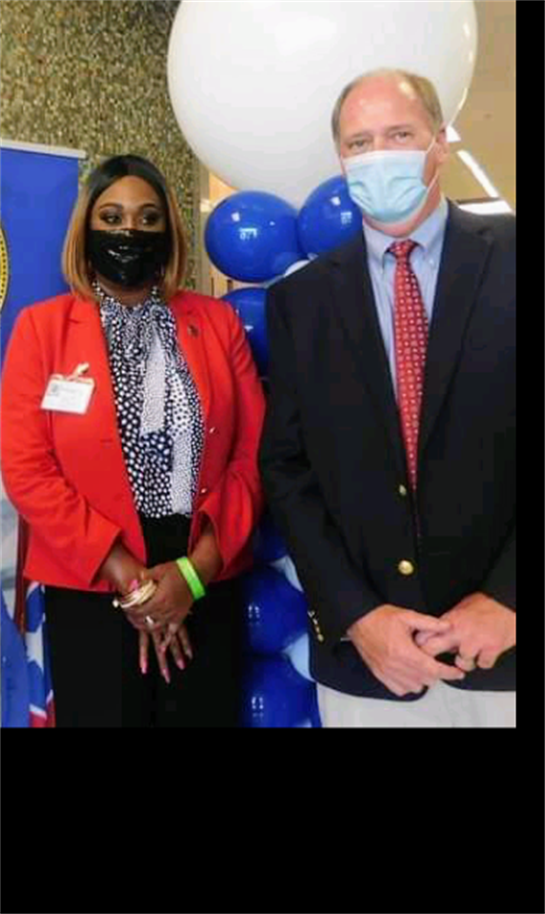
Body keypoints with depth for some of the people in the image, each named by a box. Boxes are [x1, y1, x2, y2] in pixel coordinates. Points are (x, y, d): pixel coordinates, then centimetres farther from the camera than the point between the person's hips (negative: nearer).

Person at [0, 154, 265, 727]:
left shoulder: (218, 322, 5)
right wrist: (124, 572, -12)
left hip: (206, 584, 2)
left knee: (205, 716, 14)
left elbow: (253, 454, 0)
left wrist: (198, 566, -10)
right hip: (89, 589, -1)